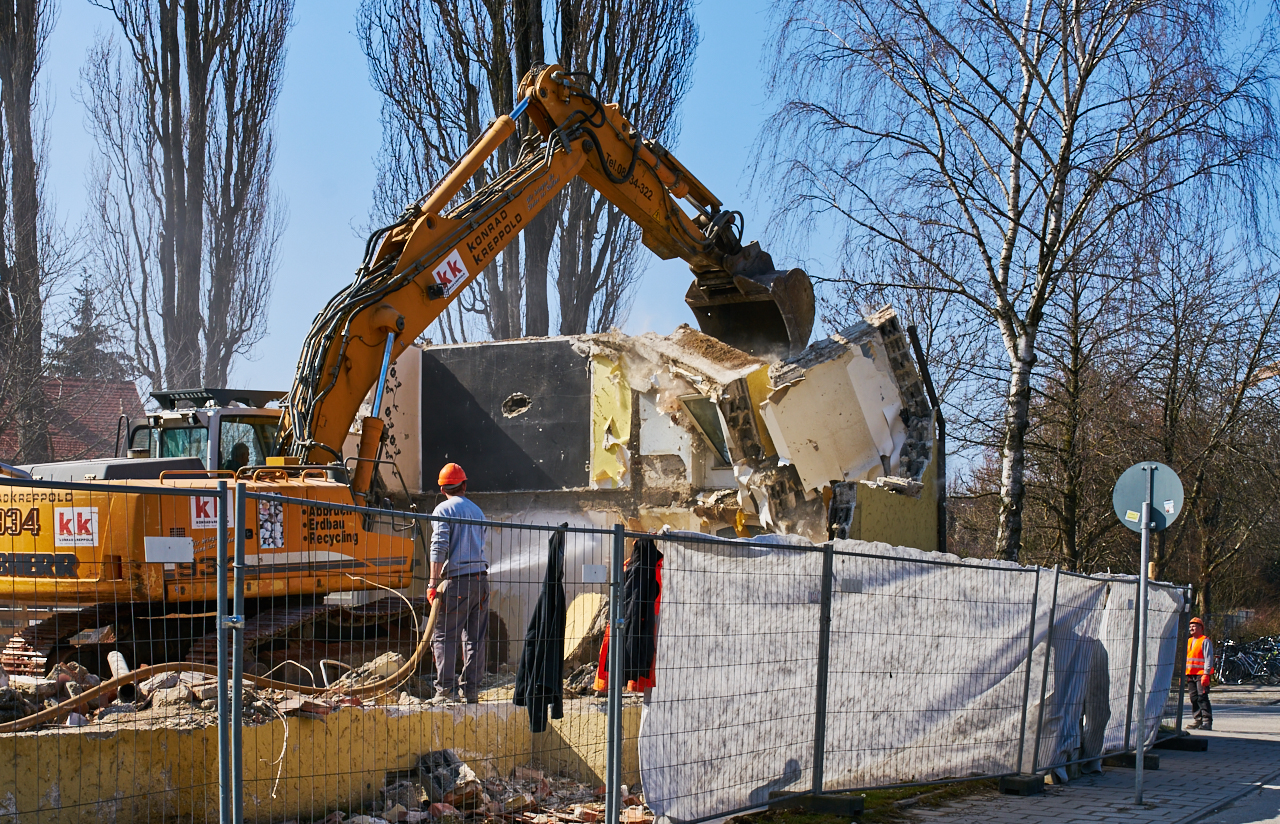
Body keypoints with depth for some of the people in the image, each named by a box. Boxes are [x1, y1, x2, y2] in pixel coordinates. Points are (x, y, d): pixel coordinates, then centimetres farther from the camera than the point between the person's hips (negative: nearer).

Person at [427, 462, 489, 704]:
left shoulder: (443, 510, -1)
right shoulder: (477, 510, 18)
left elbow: (439, 548, -11)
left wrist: (433, 583, -13)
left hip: (457, 579, -6)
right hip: (481, 577, 6)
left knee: (444, 636, -2)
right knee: (475, 638, 9)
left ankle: (445, 689, -8)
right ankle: (472, 689, 8)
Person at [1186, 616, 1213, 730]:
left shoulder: (1205, 641, -4)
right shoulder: (1189, 641, 19)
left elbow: (1209, 658, -10)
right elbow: (1186, 658, 24)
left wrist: (1206, 674, -18)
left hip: (1201, 674, -7)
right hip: (1190, 674, 8)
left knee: (1202, 697, -11)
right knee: (1194, 698, 6)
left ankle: (1207, 721, -10)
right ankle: (1198, 720, 12)